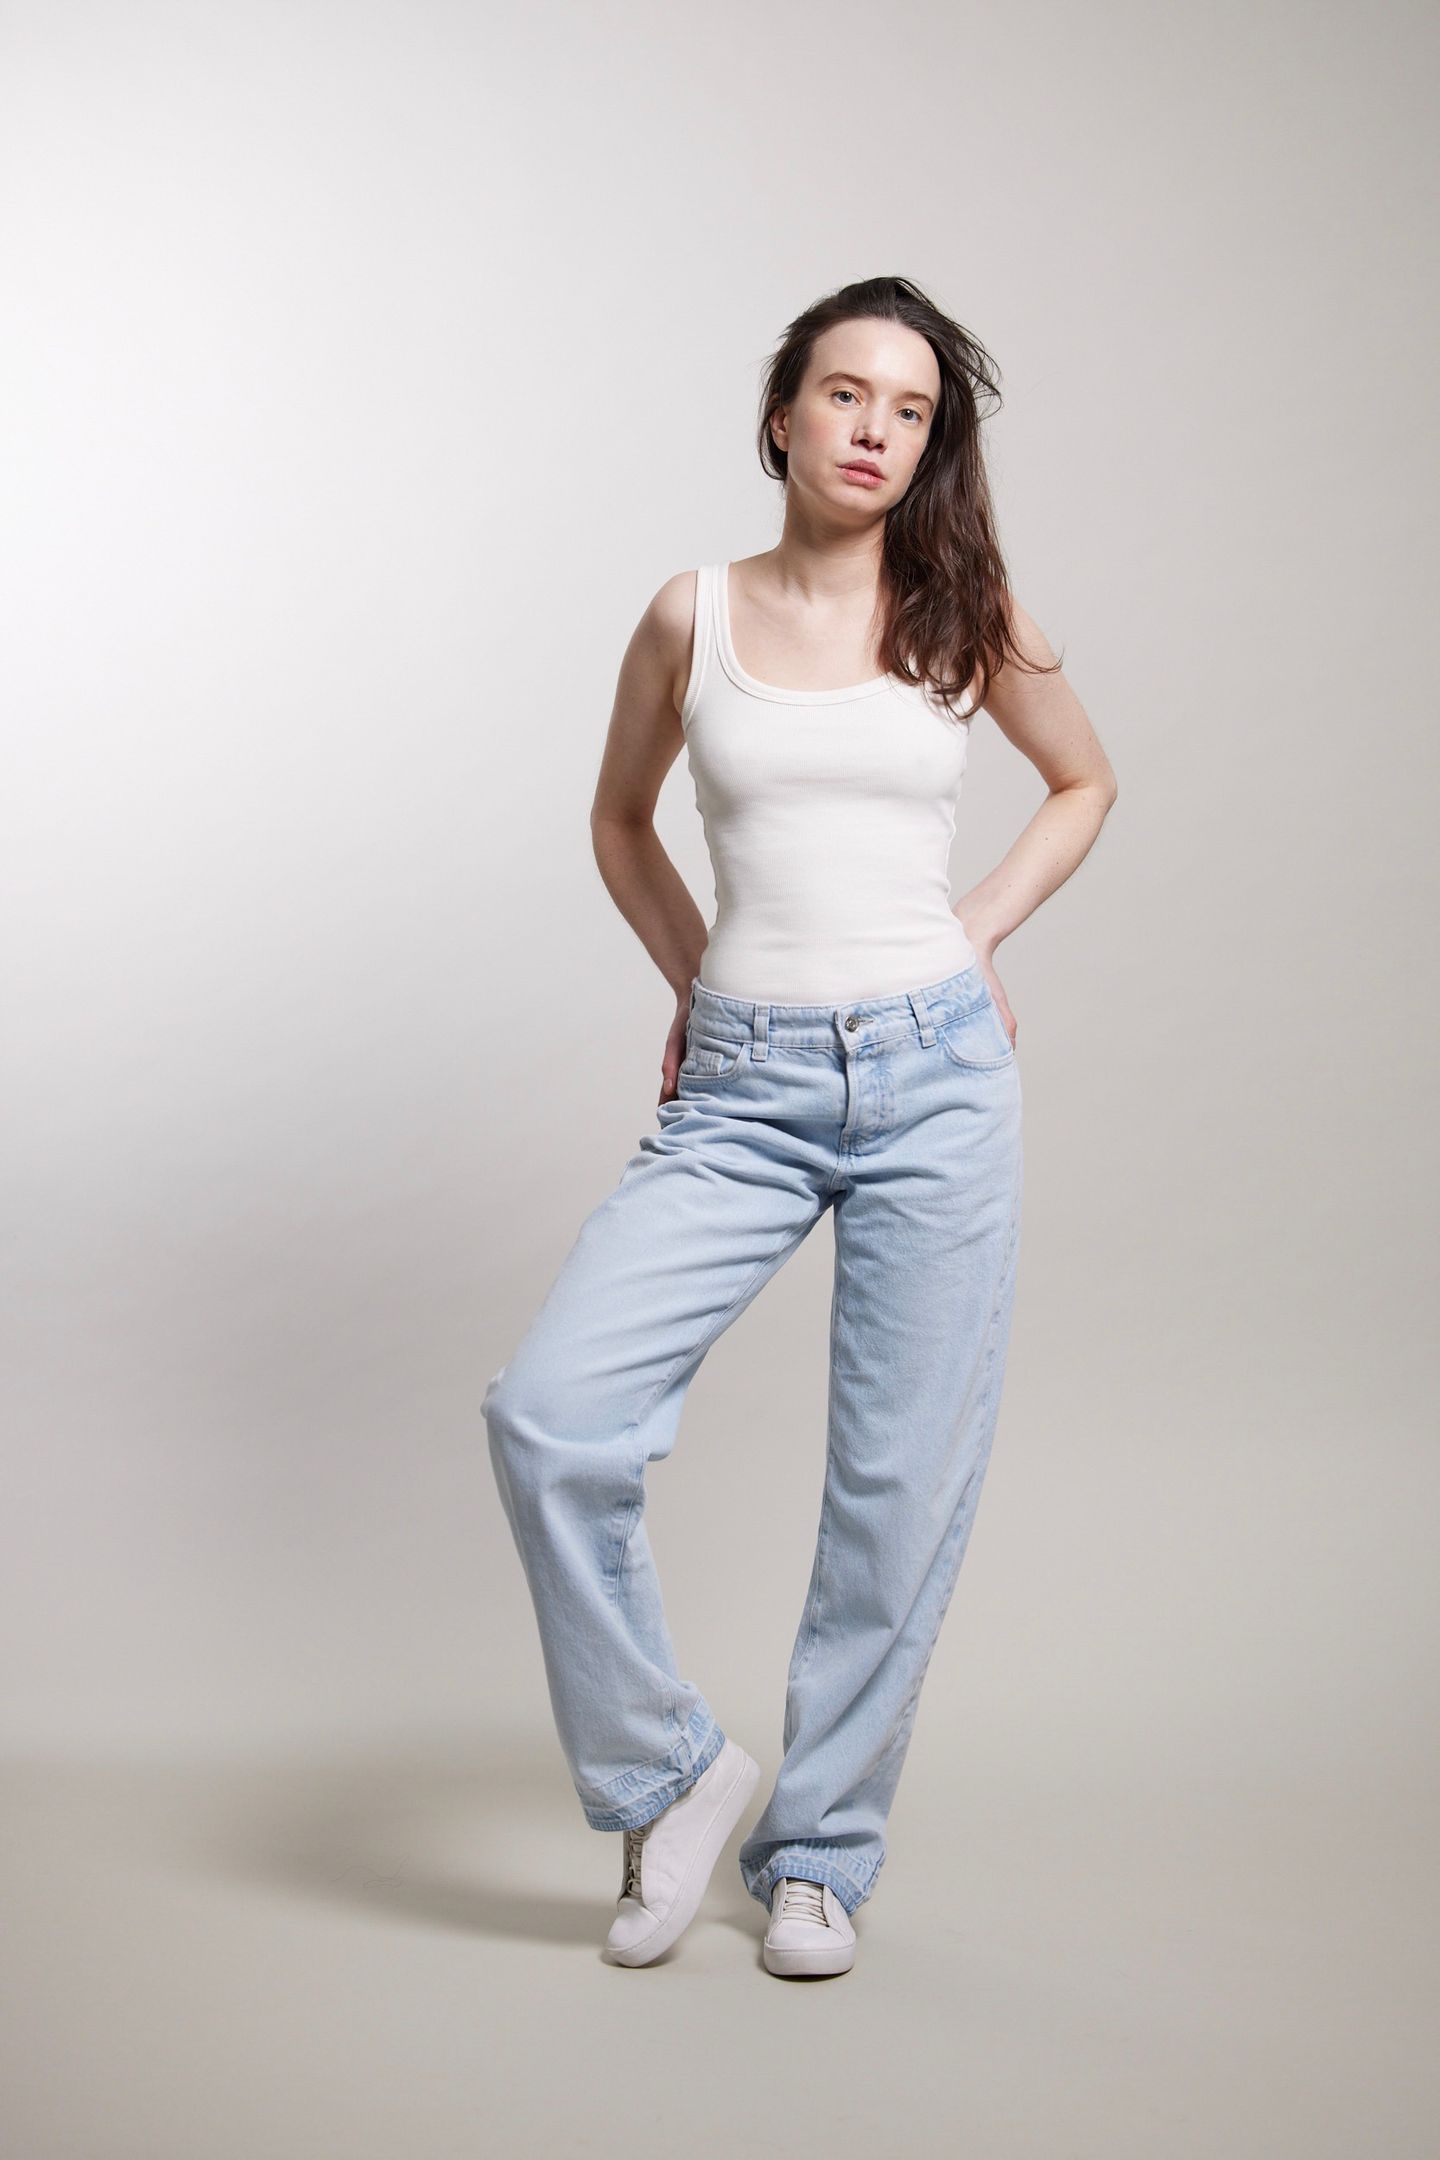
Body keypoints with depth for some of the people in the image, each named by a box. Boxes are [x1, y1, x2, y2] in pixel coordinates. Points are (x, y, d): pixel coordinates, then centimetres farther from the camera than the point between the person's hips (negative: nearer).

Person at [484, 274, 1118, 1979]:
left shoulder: (963, 614, 5)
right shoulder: (693, 616, 5)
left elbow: (1084, 780, 21)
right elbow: (619, 818, 21)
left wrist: (977, 936, 9)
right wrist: (692, 978, 10)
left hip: (933, 1078, 0)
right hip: (742, 1090, 0)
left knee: (903, 1485, 2)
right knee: (547, 1412, -16)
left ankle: (819, 1851, 21)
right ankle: (668, 1772, 6)